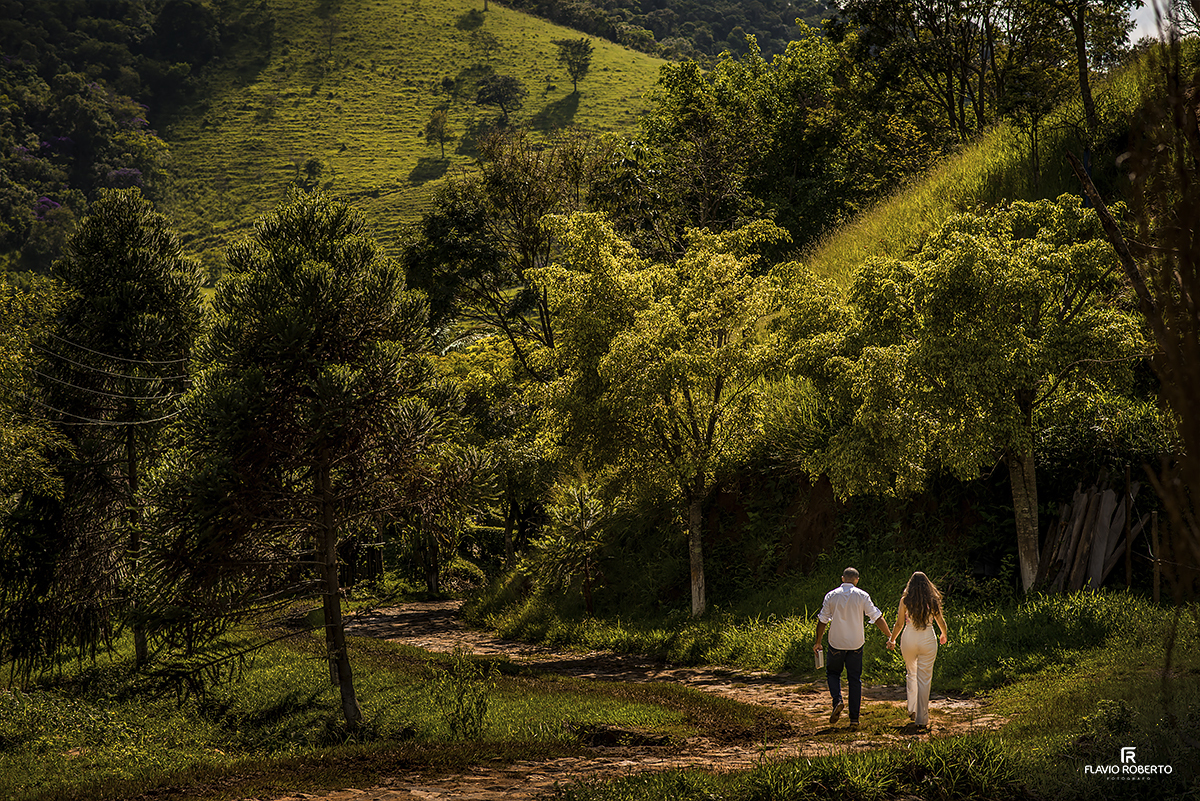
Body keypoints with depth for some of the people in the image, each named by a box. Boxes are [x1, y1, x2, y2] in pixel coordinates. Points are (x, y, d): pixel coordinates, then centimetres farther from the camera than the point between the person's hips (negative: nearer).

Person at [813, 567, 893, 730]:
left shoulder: (831, 595, -1)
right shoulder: (862, 596, -3)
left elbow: (822, 620, 0)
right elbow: (877, 617, -4)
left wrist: (818, 642, 10)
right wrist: (889, 636, 5)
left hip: (836, 643, 0)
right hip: (855, 644, 0)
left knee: (832, 673, 19)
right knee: (855, 679, 7)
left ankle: (837, 701, -8)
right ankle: (854, 718, 5)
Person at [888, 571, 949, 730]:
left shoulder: (905, 601, -4)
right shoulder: (933, 601, -2)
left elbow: (899, 624, -1)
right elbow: (941, 622, 9)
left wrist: (892, 640, 16)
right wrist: (943, 636, 30)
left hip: (909, 639, 0)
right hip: (928, 640, 0)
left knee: (912, 674, 22)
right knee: (924, 679, 4)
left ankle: (912, 710, 16)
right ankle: (922, 718, 4)